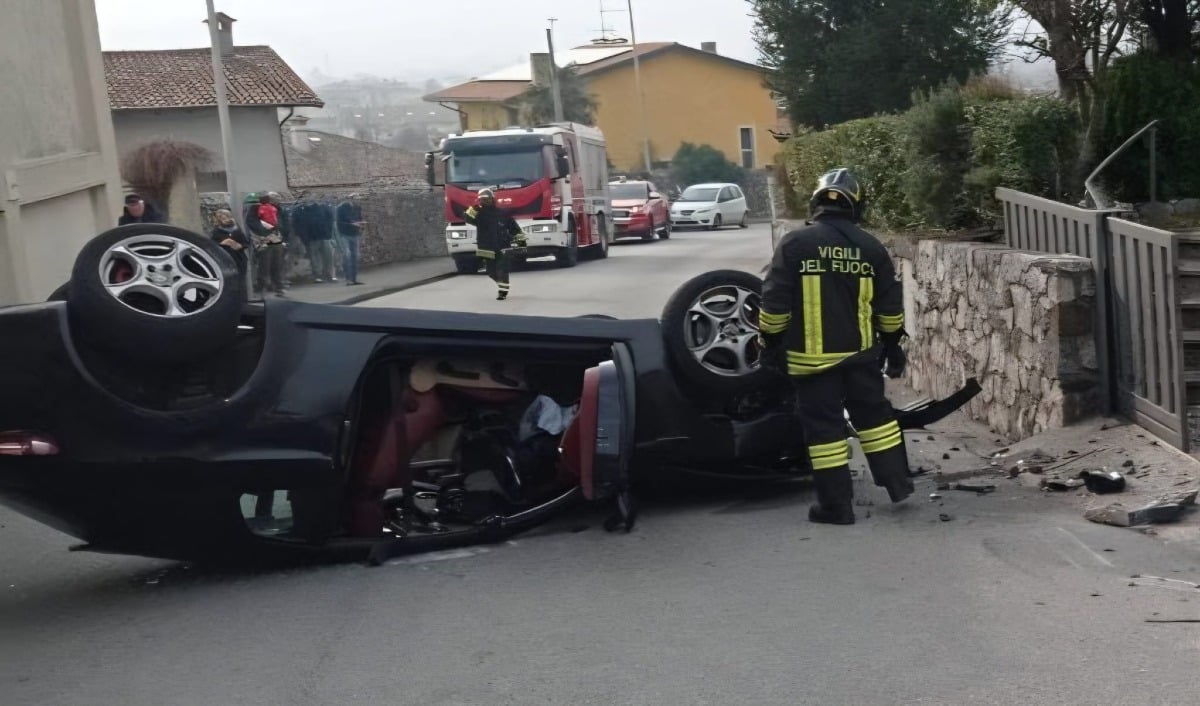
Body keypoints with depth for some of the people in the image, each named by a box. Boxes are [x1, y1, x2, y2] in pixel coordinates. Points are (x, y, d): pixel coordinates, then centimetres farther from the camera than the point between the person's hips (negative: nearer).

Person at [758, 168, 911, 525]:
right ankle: (897, 483, 27)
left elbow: (775, 303, -9)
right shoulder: (871, 247, 1)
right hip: (861, 352, 3)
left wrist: (770, 344, 3)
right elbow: (889, 307, 6)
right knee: (874, 414, 19)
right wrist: (893, 345, 19)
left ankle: (836, 504, 6)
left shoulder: (794, 244, -9)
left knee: (824, 426, 3)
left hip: (811, 356, -3)